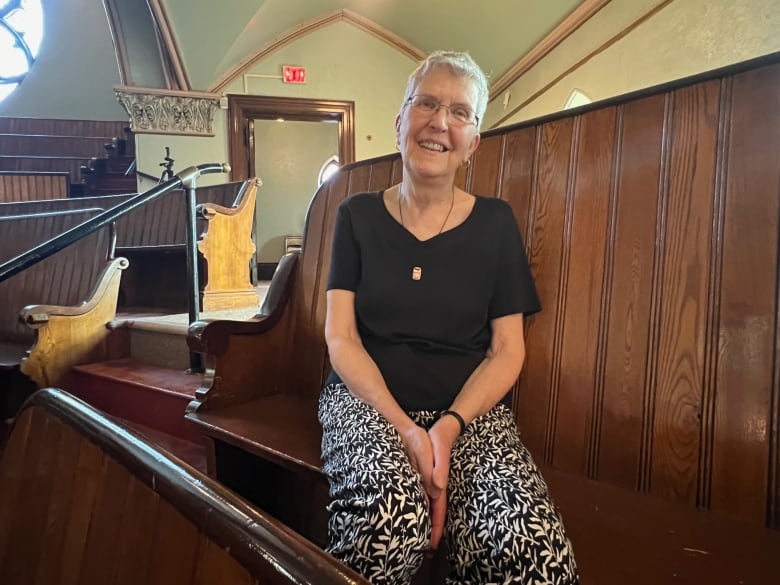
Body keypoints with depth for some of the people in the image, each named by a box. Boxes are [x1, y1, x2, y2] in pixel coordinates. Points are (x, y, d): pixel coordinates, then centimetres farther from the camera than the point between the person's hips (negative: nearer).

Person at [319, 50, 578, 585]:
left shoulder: (495, 222, 6)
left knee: (531, 541, -28)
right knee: (391, 510, -34)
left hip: (470, 409, 1)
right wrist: (406, 430, -16)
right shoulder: (358, 216, 5)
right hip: (367, 401, 0)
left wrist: (449, 426, -14)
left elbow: (507, 351, 3)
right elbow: (341, 338, -1)